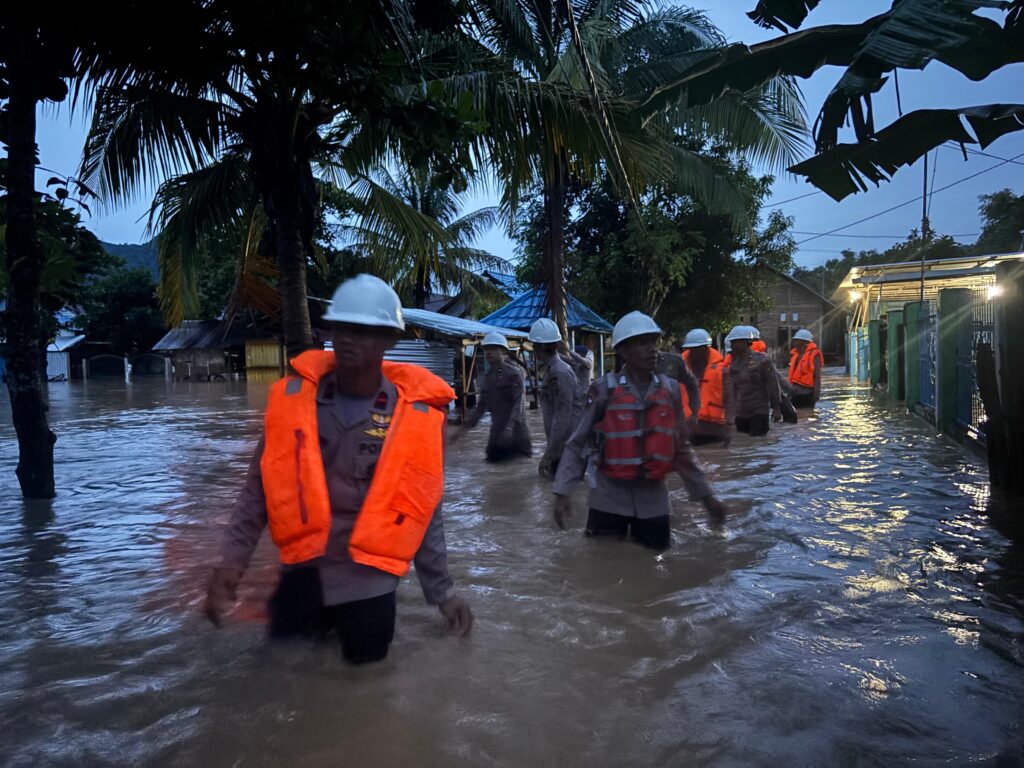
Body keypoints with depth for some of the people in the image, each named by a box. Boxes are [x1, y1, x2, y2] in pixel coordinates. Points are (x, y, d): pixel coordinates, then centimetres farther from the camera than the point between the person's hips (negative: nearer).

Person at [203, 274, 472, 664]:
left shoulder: (416, 415, -10)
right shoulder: (293, 398, -7)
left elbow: (420, 512, -2)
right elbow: (260, 486, 0)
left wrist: (441, 590, 1)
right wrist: (231, 561, -7)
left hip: (367, 581, -1)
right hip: (302, 572, 1)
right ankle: (322, 619, 40)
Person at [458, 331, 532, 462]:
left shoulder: (514, 373, -7)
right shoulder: (487, 377, 12)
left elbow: (519, 403, -16)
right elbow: (481, 406, 16)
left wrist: (510, 427, -29)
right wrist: (465, 427, 9)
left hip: (515, 430, -6)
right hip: (497, 431, 6)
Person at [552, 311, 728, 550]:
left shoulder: (670, 390, 2)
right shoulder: (605, 390, -9)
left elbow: (681, 448, 9)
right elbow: (578, 444, -6)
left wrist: (706, 495, 8)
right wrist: (563, 492, -14)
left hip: (653, 497, 3)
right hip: (609, 497, -3)